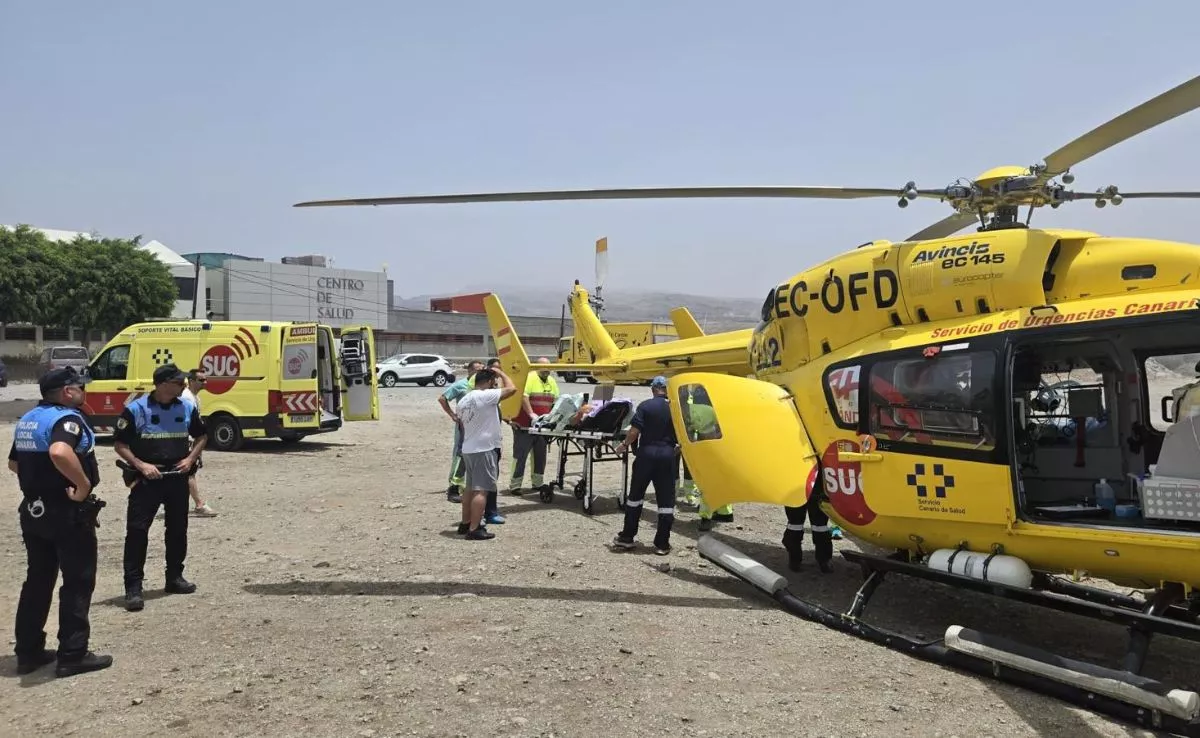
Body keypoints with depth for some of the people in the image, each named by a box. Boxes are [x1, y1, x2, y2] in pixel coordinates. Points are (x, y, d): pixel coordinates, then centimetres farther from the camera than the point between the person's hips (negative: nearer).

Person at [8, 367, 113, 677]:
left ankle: (28, 651, 22)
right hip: (68, 513, -9)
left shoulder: (26, 420, 11)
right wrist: (84, 484, -29)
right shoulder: (67, 418, -18)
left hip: (33, 510, 9)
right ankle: (73, 655, 5)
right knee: (78, 582, 1)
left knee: (37, 580, 16)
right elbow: (59, 452, -39)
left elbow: (14, 463, 23)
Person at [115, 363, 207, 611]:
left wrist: (191, 458, -1)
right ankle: (133, 587, -3)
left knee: (178, 529, 13)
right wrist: (140, 465, -17)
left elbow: (201, 436, 15)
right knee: (137, 530, -8)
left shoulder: (187, 408, 2)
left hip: (177, 477, 4)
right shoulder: (135, 409, -9)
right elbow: (120, 444, -5)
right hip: (146, 478, -4)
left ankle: (175, 577, 28)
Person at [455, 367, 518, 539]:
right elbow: (512, 389, -15)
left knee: (470, 488, 18)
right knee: (481, 490, -8)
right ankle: (474, 529, -9)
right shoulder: (485, 396, -16)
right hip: (484, 450, -9)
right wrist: (501, 373, -1)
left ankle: (465, 524, 26)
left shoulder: (463, 401, 12)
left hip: (468, 449, 9)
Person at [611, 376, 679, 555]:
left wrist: (624, 445, 7)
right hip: (667, 455, 1)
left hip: (646, 453, -1)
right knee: (666, 499, 6)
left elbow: (635, 431, -10)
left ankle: (627, 537, 19)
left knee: (635, 495, 13)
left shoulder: (645, 406, -5)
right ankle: (662, 543, 7)